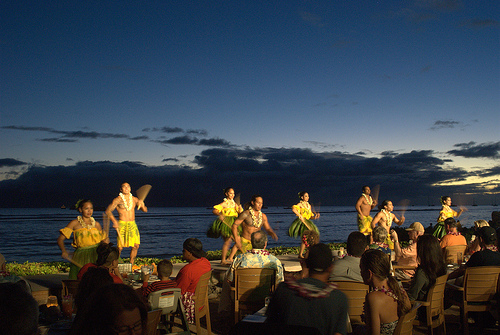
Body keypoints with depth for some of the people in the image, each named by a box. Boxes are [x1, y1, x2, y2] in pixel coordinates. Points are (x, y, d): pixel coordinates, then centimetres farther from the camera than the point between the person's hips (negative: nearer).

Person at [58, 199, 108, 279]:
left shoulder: (96, 224, 17)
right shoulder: (75, 223, 7)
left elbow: (105, 239, 25)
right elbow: (60, 239, 4)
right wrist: (64, 251, -15)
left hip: (96, 253, 2)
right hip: (81, 255, -2)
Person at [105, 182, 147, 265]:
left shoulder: (134, 199, 11)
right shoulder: (117, 200, 0)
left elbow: (145, 210, 10)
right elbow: (108, 211, -4)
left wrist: (142, 205, -12)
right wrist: (114, 221, -18)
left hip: (133, 224, 4)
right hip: (122, 224, -4)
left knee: (136, 246, 2)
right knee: (120, 247, -9)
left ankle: (131, 265, 16)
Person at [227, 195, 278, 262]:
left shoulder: (263, 216, 5)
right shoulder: (245, 214, -9)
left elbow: (268, 228, 14)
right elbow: (234, 226, -10)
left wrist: (273, 234, -8)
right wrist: (236, 240, -19)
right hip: (244, 242, -4)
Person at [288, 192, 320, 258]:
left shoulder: (309, 205, 17)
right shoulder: (300, 204, -5)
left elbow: (310, 217, 21)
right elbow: (293, 209, -25)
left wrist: (315, 217, 1)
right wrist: (299, 215, -30)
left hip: (307, 223, 8)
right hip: (301, 223, -8)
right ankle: (300, 255, -5)